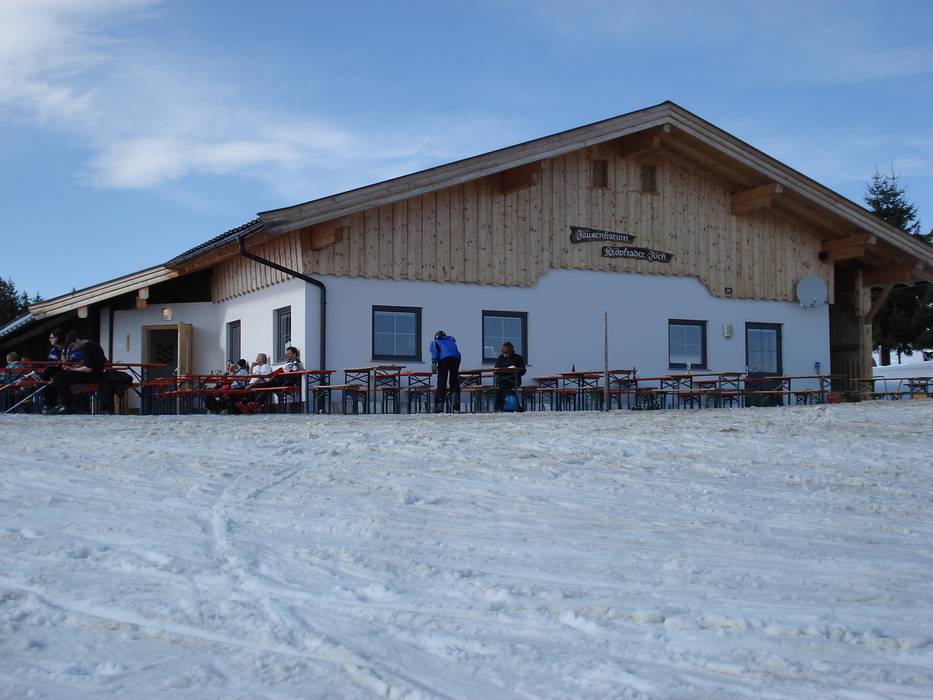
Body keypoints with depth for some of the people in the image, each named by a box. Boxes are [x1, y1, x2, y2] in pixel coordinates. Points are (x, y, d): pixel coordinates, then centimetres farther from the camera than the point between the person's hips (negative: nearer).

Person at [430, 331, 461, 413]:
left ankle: (439, 405, -9)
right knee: (454, 382, 10)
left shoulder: (435, 342, 28)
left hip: (444, 359, -3)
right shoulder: (452, 340, 39)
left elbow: (435, 350, 6)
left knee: (441, 383, -1)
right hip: (456, 358, 3)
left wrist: (434, 362, -7)